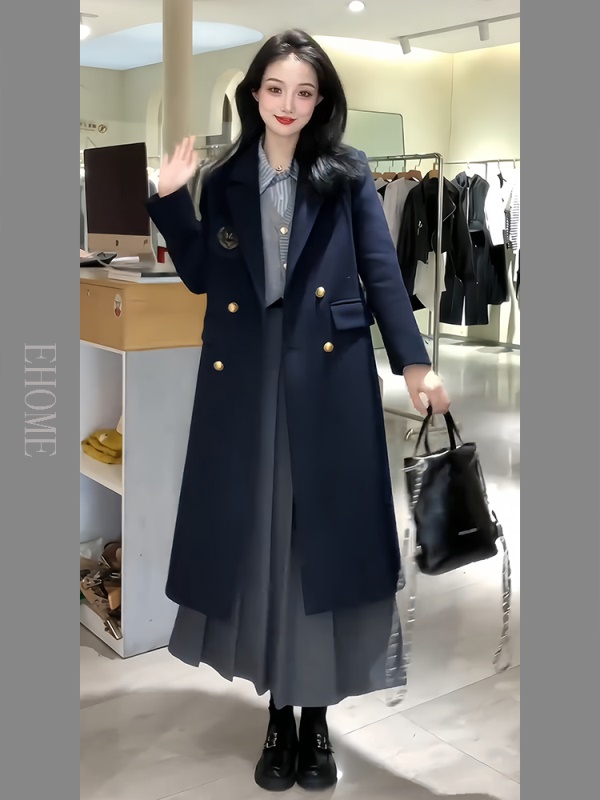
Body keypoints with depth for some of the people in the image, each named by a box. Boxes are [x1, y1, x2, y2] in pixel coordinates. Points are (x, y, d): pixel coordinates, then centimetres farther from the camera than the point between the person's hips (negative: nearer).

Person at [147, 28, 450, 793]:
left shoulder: (349, 174, 5)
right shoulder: (225, 179, 11)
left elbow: (382, 271, 1)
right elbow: (201, 276, 10)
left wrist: (414, 363, -8)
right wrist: (171, 201, 0)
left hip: (330, 377, -2)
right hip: (245, 381, 2)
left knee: (323, 540, 2)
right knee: (254, 540, 5)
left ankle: (316, 719, 18)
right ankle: (279, 716, 22)